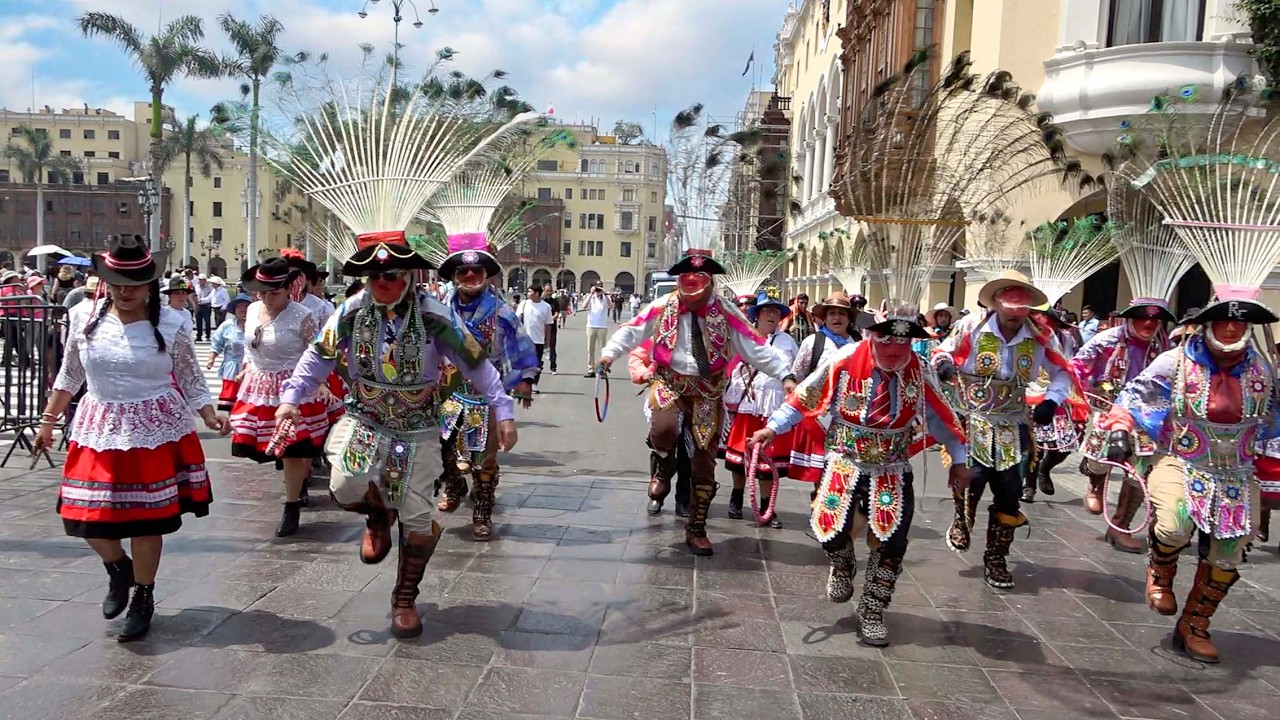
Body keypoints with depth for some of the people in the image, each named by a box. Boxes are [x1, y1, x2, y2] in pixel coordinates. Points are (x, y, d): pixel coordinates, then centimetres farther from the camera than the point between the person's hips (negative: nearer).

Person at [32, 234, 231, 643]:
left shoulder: (170, 324, -6)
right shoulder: (83, 317, 0)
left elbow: (190, 379, 1)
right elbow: (69, 375, 12)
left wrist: (209, 416, -11)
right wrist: (49, 420, 15)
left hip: (154, 432, -2)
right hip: (99, 431, 3)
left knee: (146, 519, 2)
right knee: (85, 515, 1)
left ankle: (143, 597, 25)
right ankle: (118, 568, 35)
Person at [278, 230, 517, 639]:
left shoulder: (434, 315, -14)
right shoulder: (351, 312, -8)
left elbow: (476, 363, -10)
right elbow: (318, 357, 1)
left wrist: (503, 412, -13)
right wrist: (291, 398, -10)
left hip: (417, 429, -1)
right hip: (363, 421, 1)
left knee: (417, 519, 1)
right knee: (347, 487, -27)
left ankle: (405, 599, 26)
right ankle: (378, 517, 13)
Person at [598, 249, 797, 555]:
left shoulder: (724, 312, -4)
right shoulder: (662, 307, -2)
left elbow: (756, 347, -6)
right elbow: (631, 331, 0)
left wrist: (785, 375, -14)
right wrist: (610, 352, -18)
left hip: (707, 391, 1)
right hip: (669, 383, -1)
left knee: (705, 461, 5)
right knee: (664, 428, -34)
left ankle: (697, 528, 22)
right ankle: (663, 469, 4)